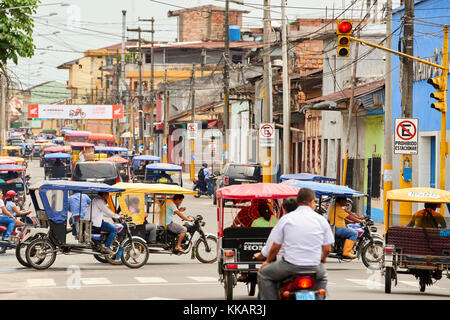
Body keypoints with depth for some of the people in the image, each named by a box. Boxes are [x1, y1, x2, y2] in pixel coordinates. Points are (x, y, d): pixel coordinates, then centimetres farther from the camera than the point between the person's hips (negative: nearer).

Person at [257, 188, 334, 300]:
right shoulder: (321, 220, 3)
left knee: (263, 274, 20)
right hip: (314, 267, 3)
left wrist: (268, 261, 21)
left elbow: (276, 246, 2)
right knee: (322, 275, 37)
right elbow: (327, 249, 5)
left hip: (290, 266, -3)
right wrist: (322, 259, 28)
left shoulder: (286, 218, 0)